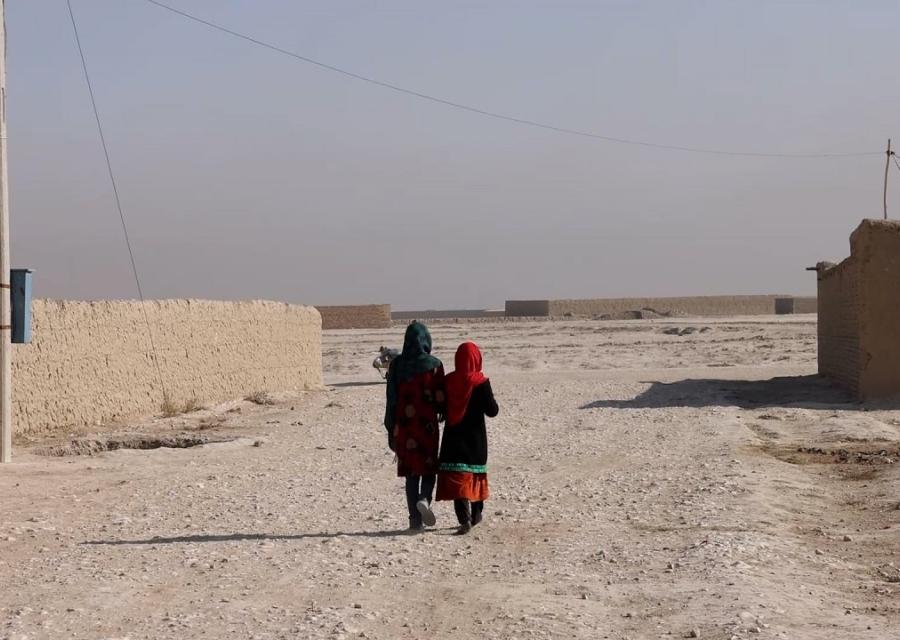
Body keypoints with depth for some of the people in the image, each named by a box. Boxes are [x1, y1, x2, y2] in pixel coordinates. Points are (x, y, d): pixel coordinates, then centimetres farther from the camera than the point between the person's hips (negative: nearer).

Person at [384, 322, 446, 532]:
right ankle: (424, 499, -15)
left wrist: (391, 429, 8)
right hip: (427, 425, -2)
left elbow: (391, 398, 1)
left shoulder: (397, 365, -1)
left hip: (404, 426, 2)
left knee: (411, 472, 9)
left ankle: (415, 519, 6)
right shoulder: (433, 365, -7)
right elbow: (441, 398, -6)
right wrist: (441, 413, 15)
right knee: (429, 468, 13)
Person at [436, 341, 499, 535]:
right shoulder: (480, 383, -13)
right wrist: (491, 401, 8)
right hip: (475, 437, -1)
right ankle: (476, 514, 31)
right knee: (475, 472, 17)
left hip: (453, 436, 1)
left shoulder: (447, 381, -3)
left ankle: (464, 519, -16)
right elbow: (492, 410, -12)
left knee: (457, 476, -2)